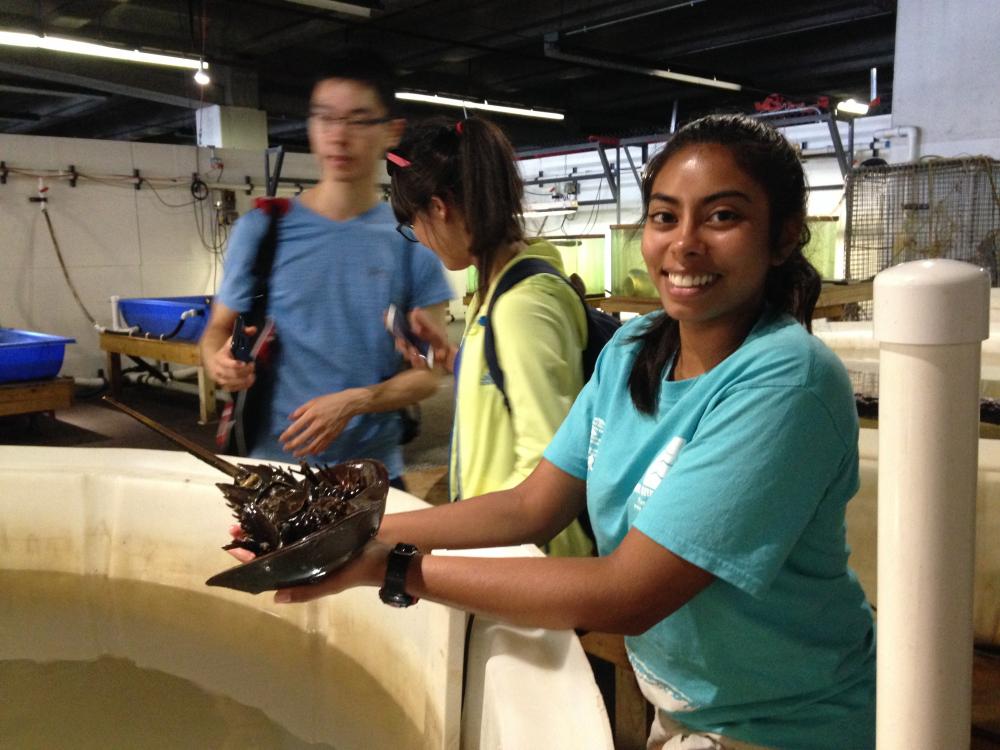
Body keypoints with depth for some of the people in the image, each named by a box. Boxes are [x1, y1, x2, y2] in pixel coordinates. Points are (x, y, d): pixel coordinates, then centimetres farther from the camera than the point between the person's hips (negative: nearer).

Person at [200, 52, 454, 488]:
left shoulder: (412, 241, -4)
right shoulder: (262, 229, -3)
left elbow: (428, 371, -5)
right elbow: (219, 327, 7)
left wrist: (355, 401, -21)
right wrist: (219, 360, -15)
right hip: (273, 463, 0)